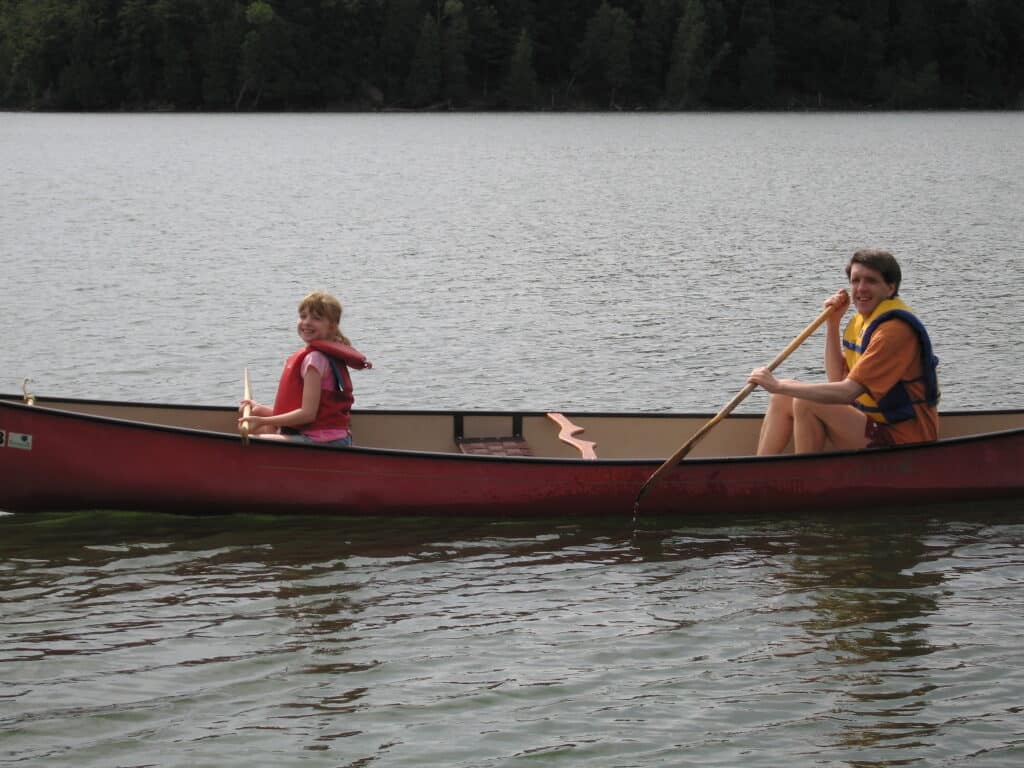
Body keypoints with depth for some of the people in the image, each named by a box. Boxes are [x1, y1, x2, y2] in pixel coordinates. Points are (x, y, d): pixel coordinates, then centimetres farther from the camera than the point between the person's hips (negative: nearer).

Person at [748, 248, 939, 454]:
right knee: (783, 399, 6)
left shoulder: (894, 329, -20)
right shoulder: (864, 319, 11)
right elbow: (837, 380, 12)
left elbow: (847, 392, -26)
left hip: (903, 441, -10)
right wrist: (832, 323, 4)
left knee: (806, 404, -23)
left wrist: (779, 386, -23)